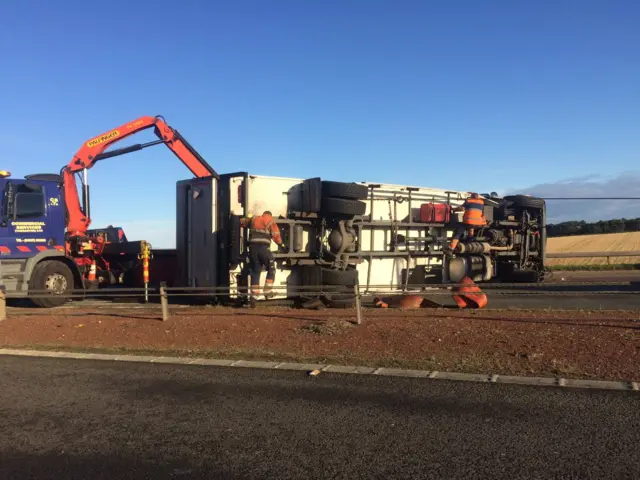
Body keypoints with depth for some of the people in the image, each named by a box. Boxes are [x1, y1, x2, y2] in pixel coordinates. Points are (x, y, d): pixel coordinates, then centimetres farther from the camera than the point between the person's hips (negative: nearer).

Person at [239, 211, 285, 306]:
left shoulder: (254, 219, 21)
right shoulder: (271, 221, 10)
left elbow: (242, 221, 33)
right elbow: (276, 235, 1)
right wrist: (281, 244, 11)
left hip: (253, 247, 4)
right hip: (263, 247, -4)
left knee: (254, 273, 8)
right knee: (271, 270, 13)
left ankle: (253, 297, 3)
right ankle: (268, 292, 5)